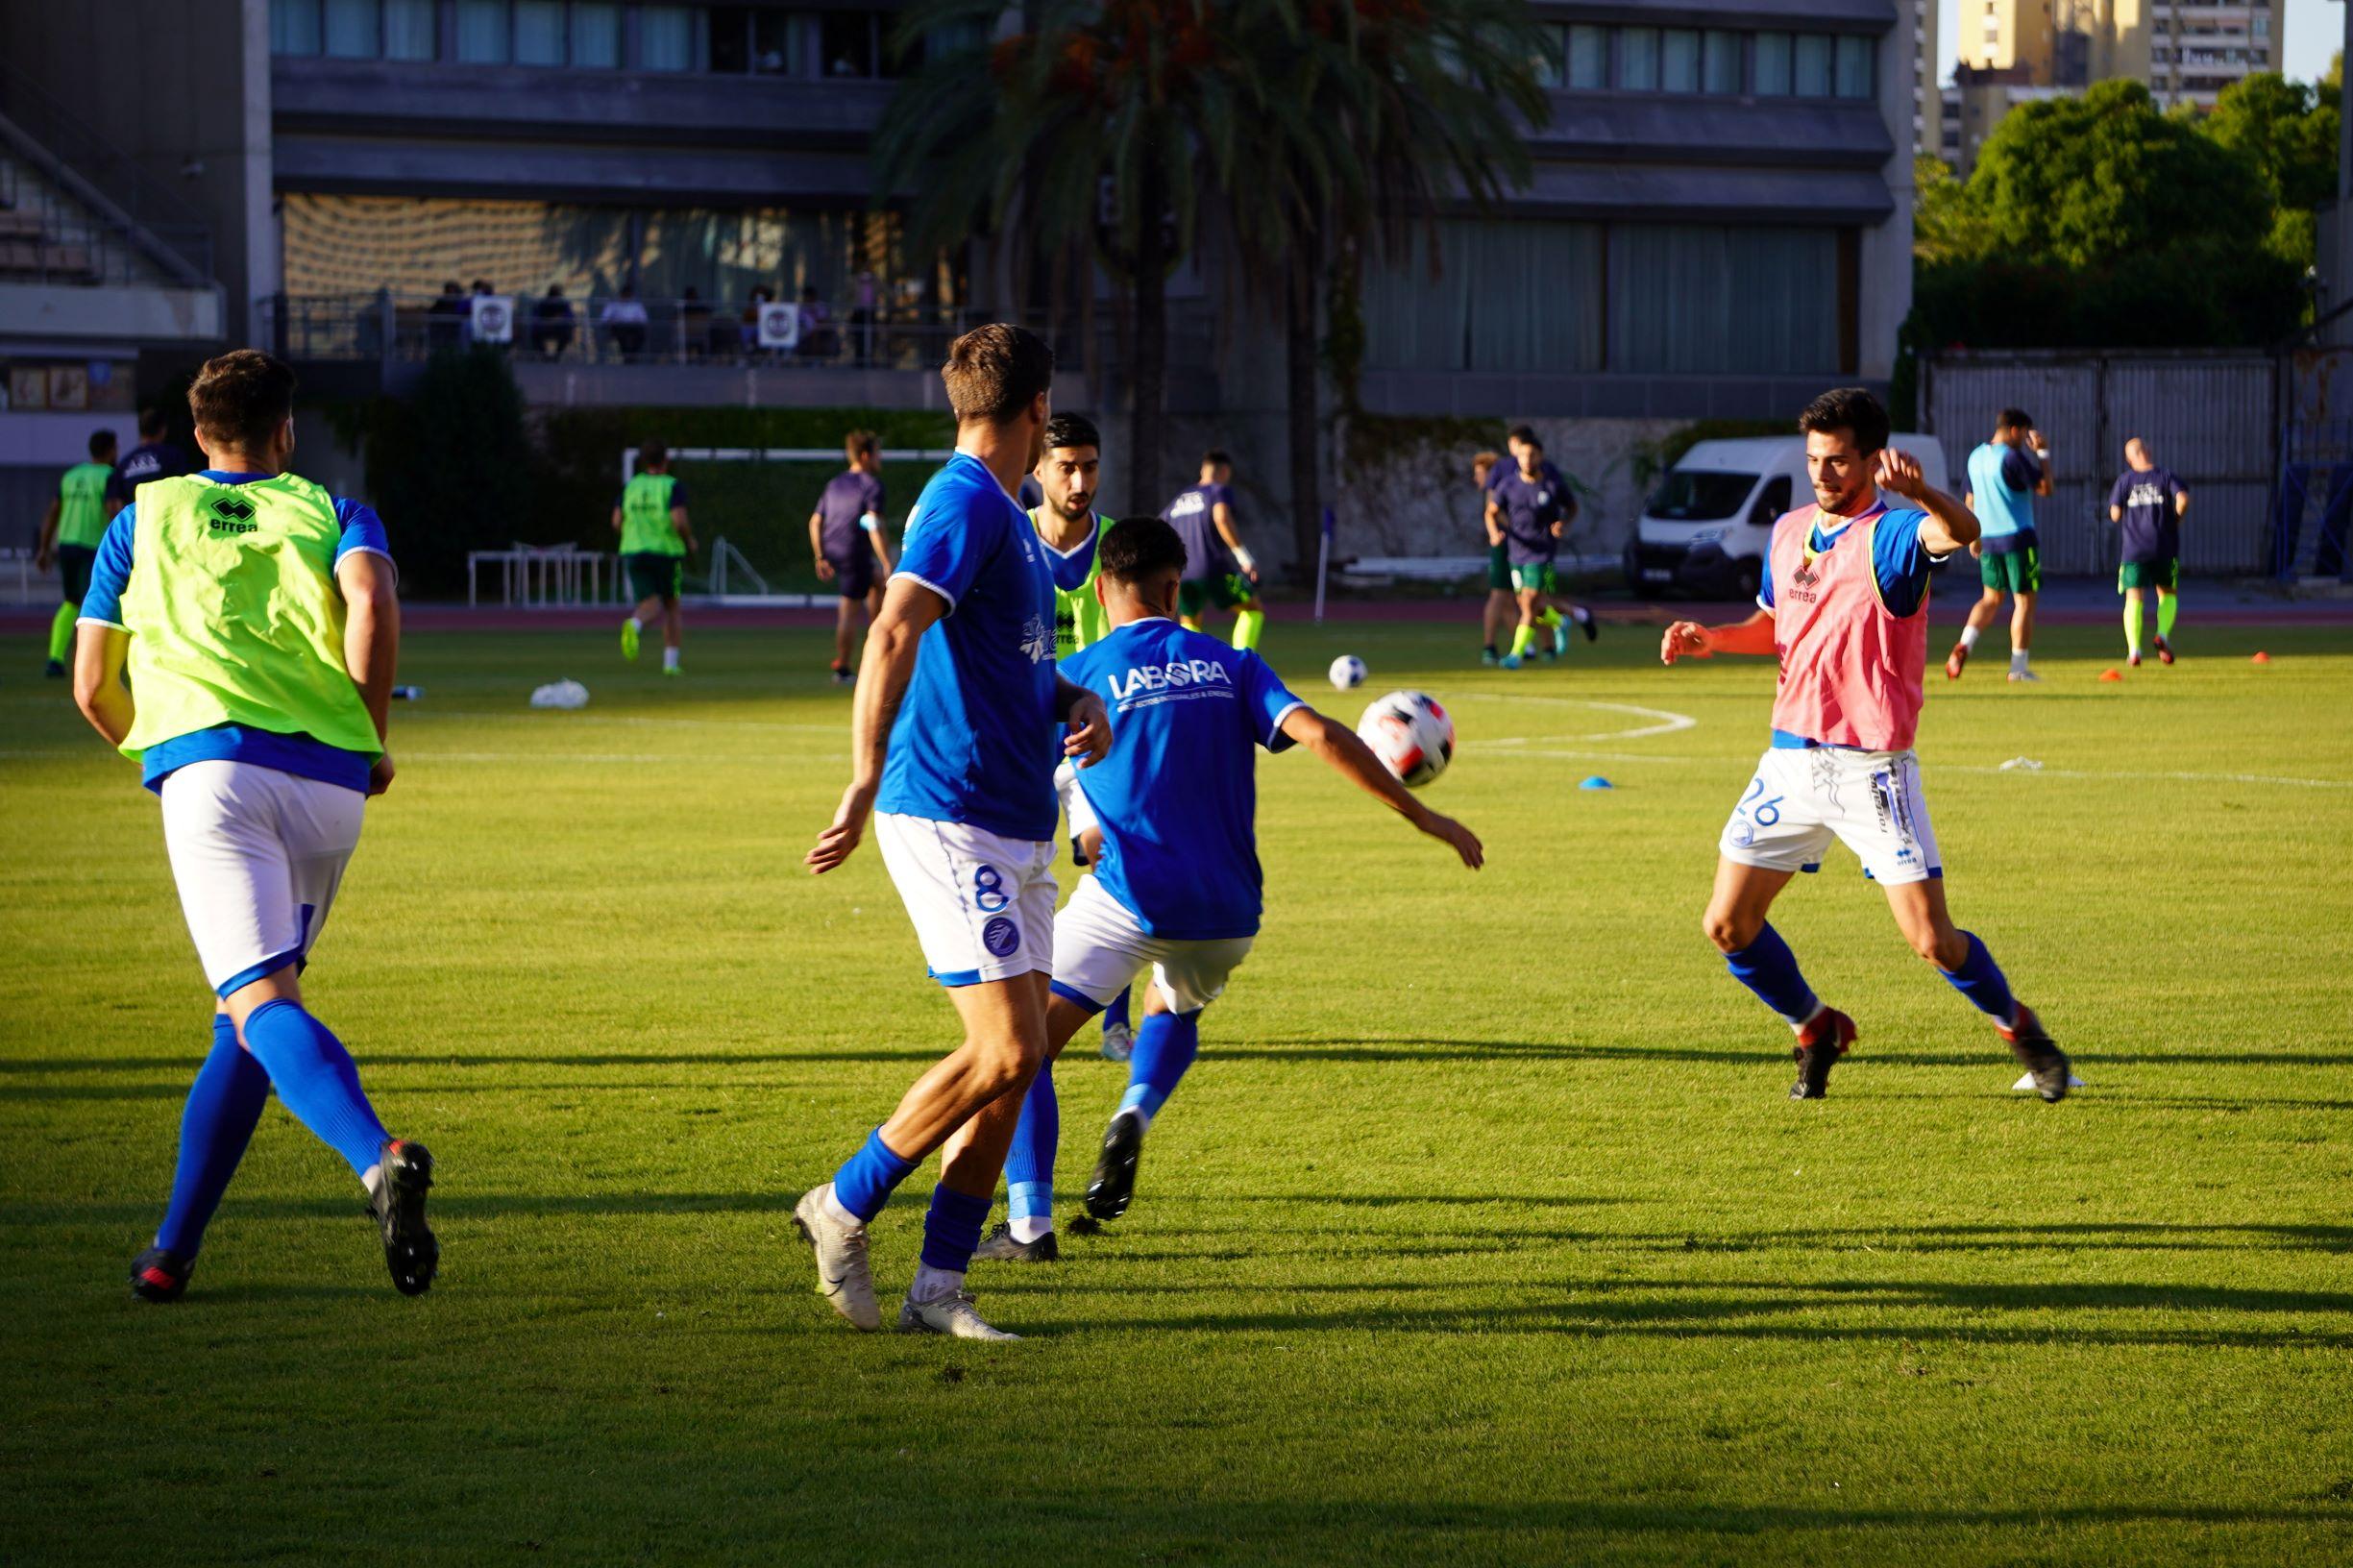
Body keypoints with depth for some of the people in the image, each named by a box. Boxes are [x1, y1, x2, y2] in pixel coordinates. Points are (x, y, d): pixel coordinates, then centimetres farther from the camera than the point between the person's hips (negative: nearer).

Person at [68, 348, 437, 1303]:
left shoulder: (144, 519, 22)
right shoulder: (332, 512, 19)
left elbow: (92, 687, 21)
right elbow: (372, 602, -5)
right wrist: (370, 737, 6)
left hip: (209, 766, -2)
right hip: (329, 779, 2)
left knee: (261, 1002, -18)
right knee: (246, 1012, 17)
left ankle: (378, 1156, -46)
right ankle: (173, 1250, 18)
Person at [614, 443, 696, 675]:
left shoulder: (630, 486, 7)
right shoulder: (672, 486, -6)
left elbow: (617, 522, 5)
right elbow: (679, 520, -17)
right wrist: (690, 541, 2)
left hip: (633, 551, 2)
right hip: (667, 552, -2)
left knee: (651, 605, -2)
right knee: (672, 606, 14)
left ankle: (634, 625, -38)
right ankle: (670, 662, 10)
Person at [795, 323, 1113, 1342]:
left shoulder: (1007, 515, 18)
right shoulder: (966, 504, -13)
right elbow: (894, 632, -26)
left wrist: (1075, 702, 10)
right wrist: (865, 785, -35)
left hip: (1014, 826, 10)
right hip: (952, 817, -10)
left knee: (1017, 1057, 5)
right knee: (1006, 1050, -13)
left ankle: (938, 1286, 9)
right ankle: (843, 1209, 2)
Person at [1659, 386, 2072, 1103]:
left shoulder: (1893, 533, -12)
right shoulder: (1789, 532, 10)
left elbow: (1961, 532, -35)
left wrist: (1919, 492, -57)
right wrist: (1709, 638, 6)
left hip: (1872, 767, -6)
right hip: (1791, 759, 6)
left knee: (1934, 942, -9)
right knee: (1728, 925, 2)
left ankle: (2018, 1026, 20)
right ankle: (1817, 1031, 26)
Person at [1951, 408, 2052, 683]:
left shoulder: (1976, 456, 9)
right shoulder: (2011, 457, -15)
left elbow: (1970, 500, 16)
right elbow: (2045, 487, -12)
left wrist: (1973, 536, 26)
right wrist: (2043, 453, -1)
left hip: (1987, 538, 7)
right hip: (2018, 537, -7)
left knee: (1991, 598, 17)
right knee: (2024, 600, 2)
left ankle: (1965, 643, -6)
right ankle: (2018, 667, 3)